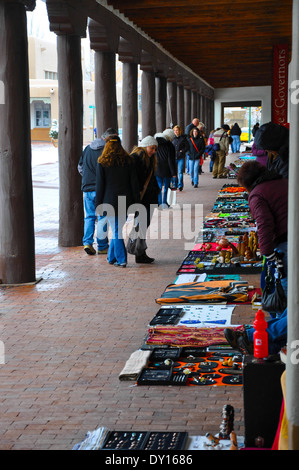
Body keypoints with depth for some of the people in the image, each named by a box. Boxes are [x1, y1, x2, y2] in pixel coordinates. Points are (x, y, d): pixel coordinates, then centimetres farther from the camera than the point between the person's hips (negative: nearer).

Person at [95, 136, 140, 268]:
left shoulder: (102, 163, -4)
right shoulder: (128, 161, 4)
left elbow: (99, 185, -4)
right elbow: (134, 183, 3)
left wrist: (98, 205, 2)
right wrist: (136, 203, 7)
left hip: (110, 201, -3)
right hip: (125, 201, 3)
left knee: (116, 231, 1)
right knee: (118, 229, 14)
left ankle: (121, 260, -3)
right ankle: (111, 257, 24)